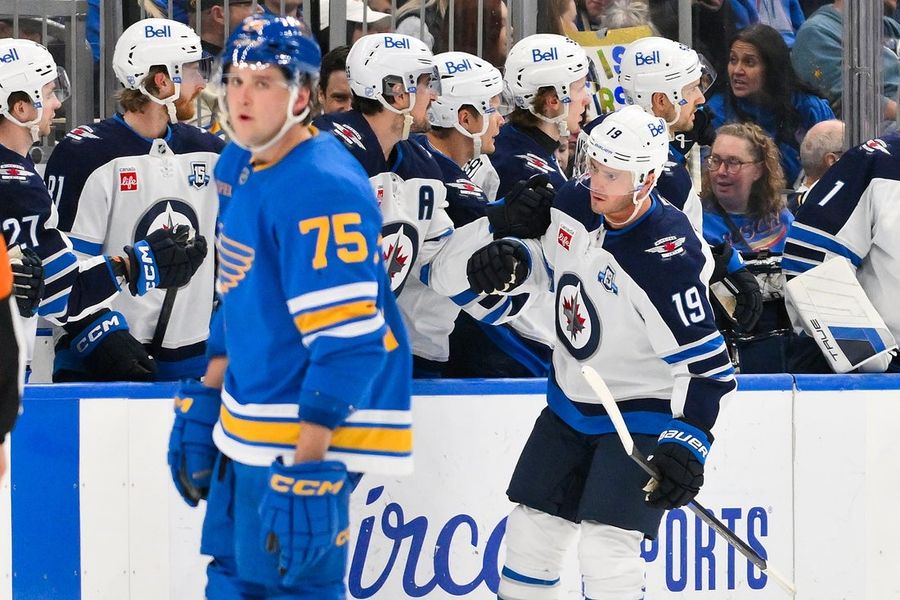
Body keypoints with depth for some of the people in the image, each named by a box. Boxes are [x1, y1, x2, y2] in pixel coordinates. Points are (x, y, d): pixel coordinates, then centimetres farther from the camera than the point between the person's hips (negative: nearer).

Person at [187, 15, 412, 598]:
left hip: (308, 431, -10)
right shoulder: (238, 166, 9)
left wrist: (307, 461, -27)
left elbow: (349, 338, -26)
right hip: (249, 424, 10)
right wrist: (210, 391, 22)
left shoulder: (322, 190, -22)